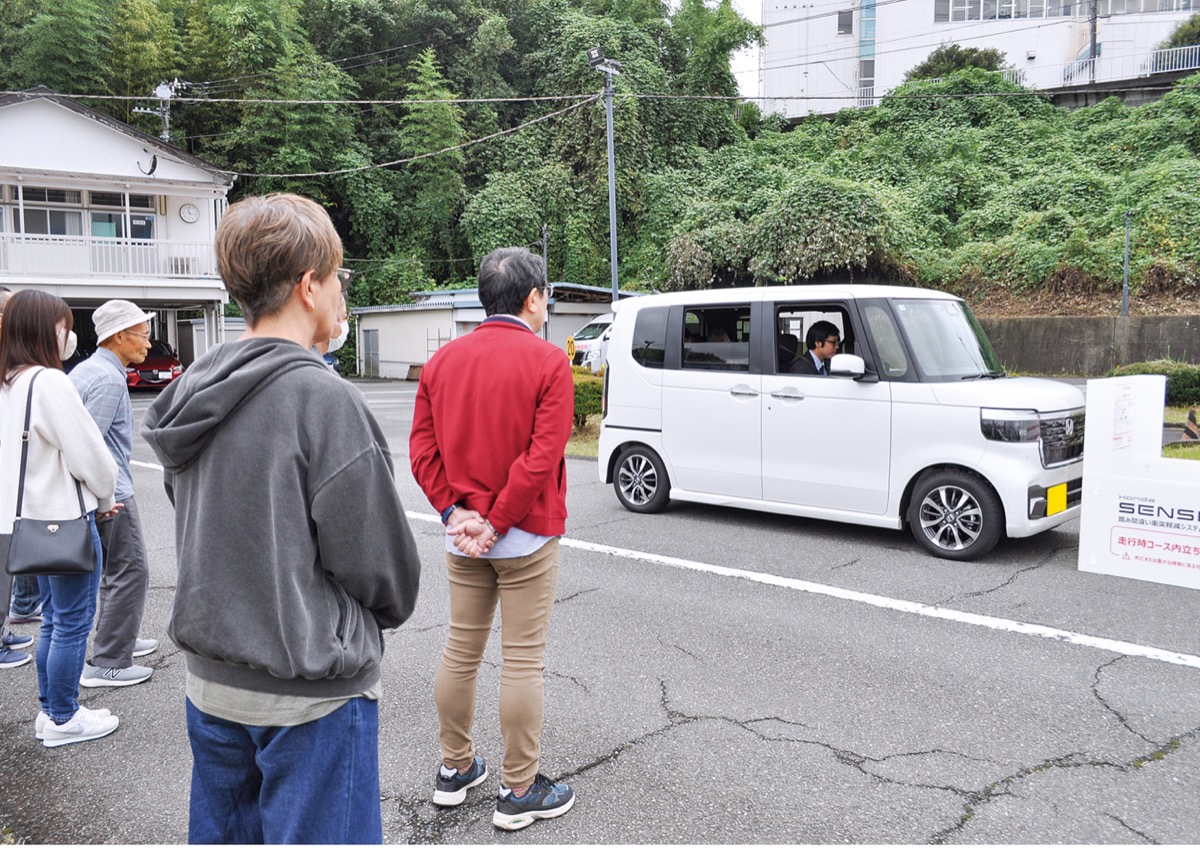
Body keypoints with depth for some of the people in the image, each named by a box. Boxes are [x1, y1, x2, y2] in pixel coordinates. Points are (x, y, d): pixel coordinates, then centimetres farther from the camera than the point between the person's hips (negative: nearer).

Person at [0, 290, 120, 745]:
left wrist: (93, 499, 10)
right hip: (67, 519, -9)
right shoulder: (49, 382, -20)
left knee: (54, 618, 19)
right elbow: (89, 455, -18)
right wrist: (104, 499, 1)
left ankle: (51, 709, 29)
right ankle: (63, 720, 14)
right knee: (72, 622, 3)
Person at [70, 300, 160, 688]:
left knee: (115, 569, 21)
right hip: (110, 494, -10)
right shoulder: (109, 379, -18)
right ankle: (107, 664, 0)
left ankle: (117, 640, 34)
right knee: (130, 572, -4)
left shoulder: (85, 370, 13)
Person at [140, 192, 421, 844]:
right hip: (308, 696, -7)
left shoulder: (193, 391, 3)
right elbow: (381, 565, -16)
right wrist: (386, 612, 5)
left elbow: (200, 535, 11)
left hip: (210, 679, 8)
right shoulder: (324, 401, -21)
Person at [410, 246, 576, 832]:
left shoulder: (443, 360, 5)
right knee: (523, 661, 4)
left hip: (463, 535, 6)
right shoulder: (547, 361, -11)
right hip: (526, 538, -6)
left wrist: (456, 511, -5)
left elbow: (422, 448, 0)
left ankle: (455, 770, 31)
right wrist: (497, 524, -14)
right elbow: (542, 457, -19)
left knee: (461, 650, 16)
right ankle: (519, 792, 15)